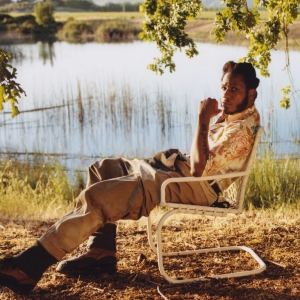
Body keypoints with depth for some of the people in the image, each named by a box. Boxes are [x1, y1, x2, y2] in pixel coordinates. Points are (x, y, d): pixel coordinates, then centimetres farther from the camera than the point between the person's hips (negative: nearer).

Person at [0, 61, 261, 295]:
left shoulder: (243, 129, -19)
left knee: (95, 197, -21)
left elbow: (199, 167, -28)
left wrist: (203, 118, -23)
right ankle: (101, 250, 9)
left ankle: (30, 266, -20)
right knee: (102, 168, 16)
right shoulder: (235, 114, 13)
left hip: (194, 185, -11)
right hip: (178, 169, 11)